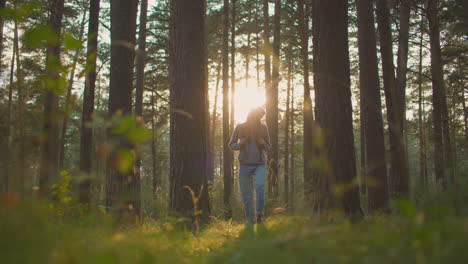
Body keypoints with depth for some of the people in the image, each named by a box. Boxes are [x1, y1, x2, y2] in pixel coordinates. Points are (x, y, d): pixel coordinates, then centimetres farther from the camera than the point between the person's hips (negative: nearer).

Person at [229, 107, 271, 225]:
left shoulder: (263, 128, 7)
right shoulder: (240, 127, 4)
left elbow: (267, 147, 12)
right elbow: (232, 145, 7)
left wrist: (260, 140, -9)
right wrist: (244, 140, -10)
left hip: (259, 164, 0)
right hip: (245, 165, 0)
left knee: (259, 186, -26)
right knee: (246, 195, 0)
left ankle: (259, 213, -11)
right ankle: (251, 222, 12)